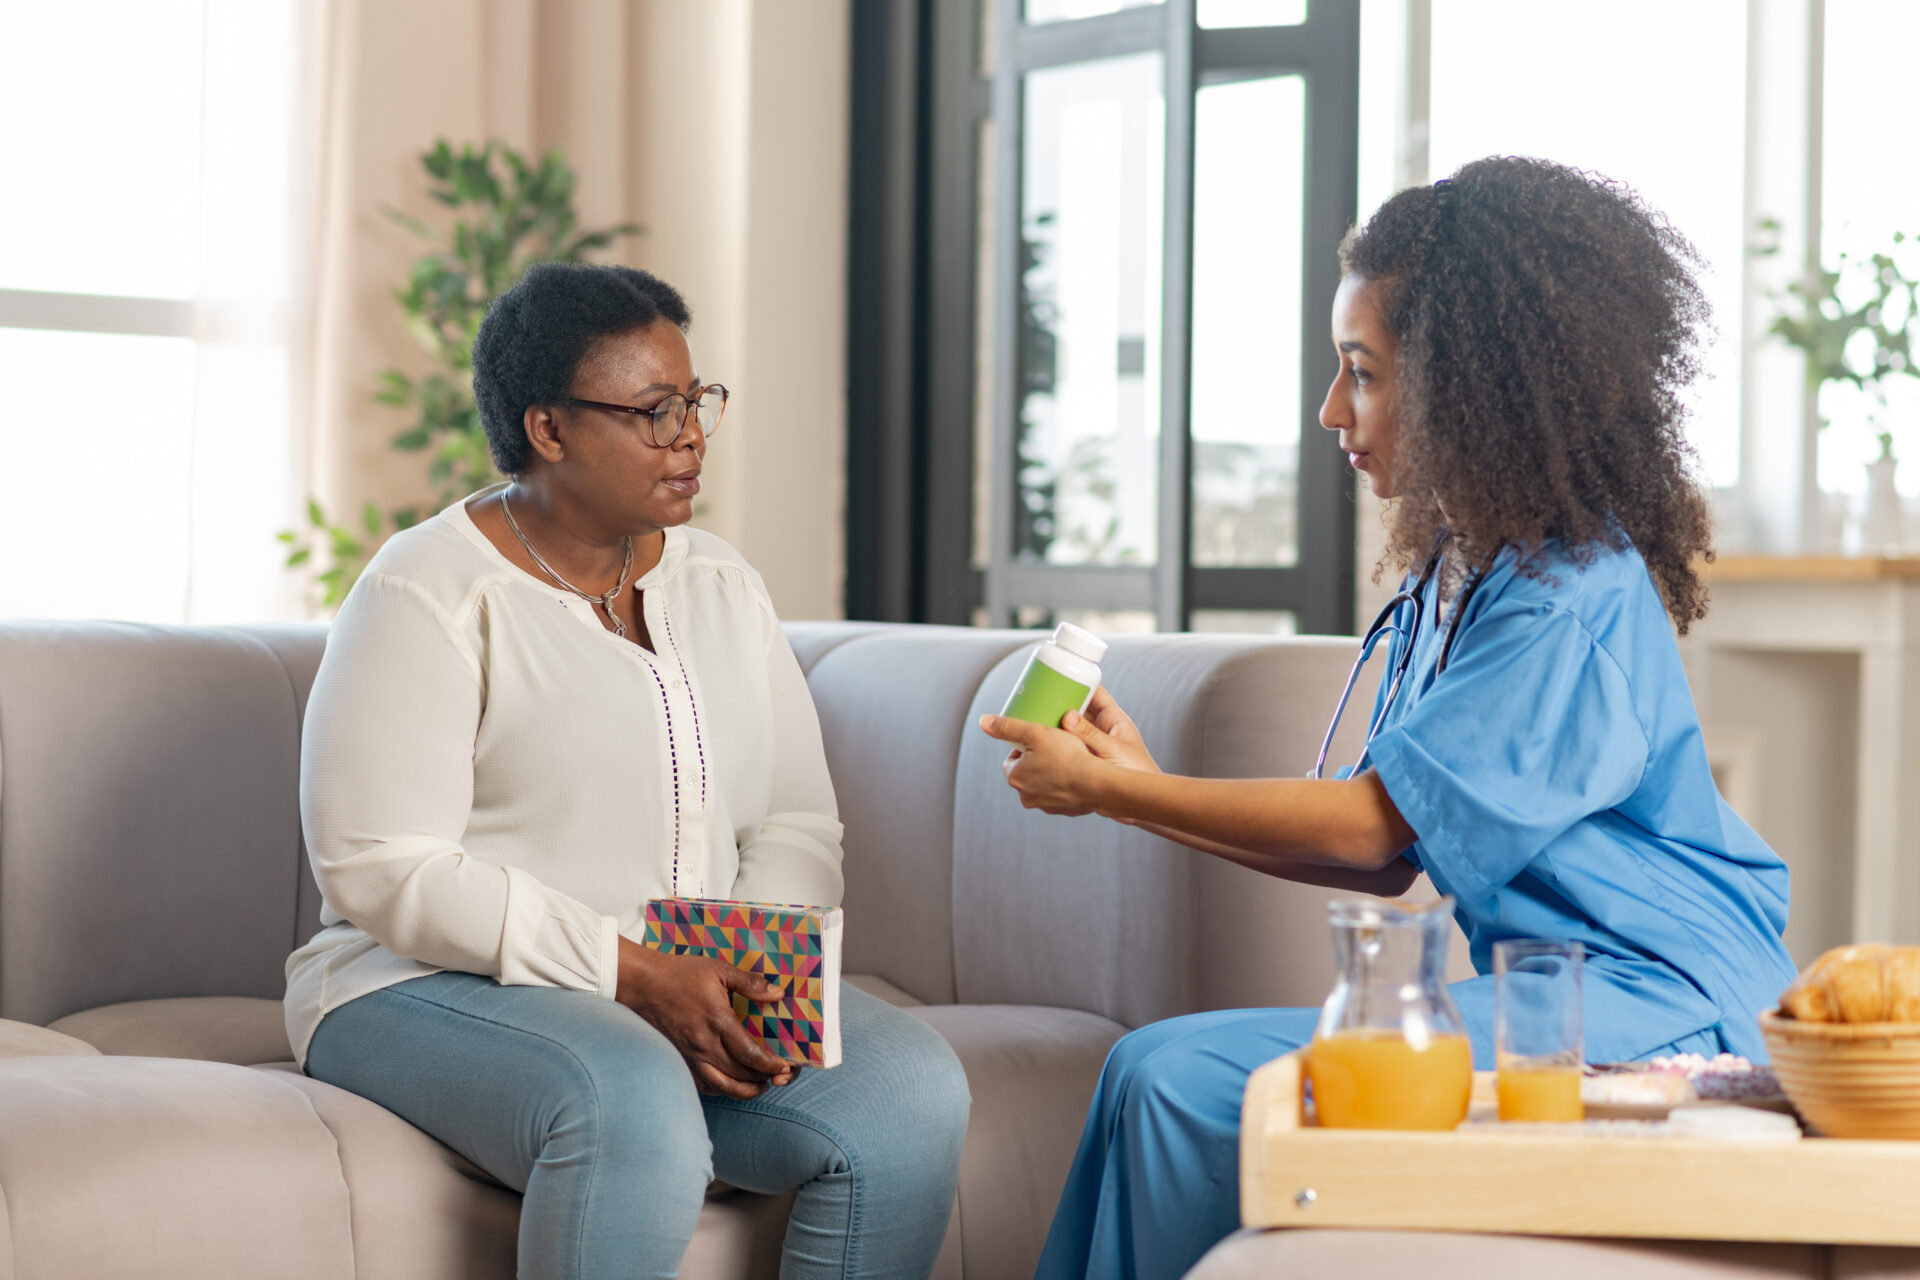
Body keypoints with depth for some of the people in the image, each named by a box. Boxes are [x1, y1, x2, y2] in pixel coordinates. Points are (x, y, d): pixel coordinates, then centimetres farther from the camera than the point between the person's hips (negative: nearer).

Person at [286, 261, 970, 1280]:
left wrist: (764, 967, -11)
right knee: (633, 1108, -38)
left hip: (699, 992, 6)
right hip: (441, 991, -6)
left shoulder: (720, 586, 14)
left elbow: (797, 826, 12)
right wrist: (632, 974, -21)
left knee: (910, 1090, -21)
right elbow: (385, 871, -16)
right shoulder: (429, 597, -7)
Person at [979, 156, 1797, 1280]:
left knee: (1180, 1085, -19)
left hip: (1646, 1001, -9)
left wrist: (1110, 791, -5)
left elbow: (1369, 824, -13)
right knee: (1157, 1071, -3)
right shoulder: (1452, 578, 14)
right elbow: (1389, 860, 12)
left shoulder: (1574, 600, -15)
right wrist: (1146, 783, 8)